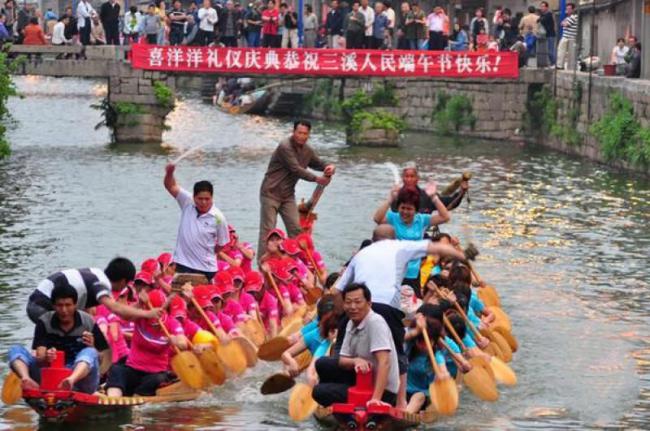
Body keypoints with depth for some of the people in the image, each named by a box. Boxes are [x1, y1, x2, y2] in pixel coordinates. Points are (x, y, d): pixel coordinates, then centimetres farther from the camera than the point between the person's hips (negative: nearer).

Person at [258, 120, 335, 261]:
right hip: (271, 193, -7)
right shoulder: (285, 147, -18)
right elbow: (296, 169, -23)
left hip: (288, 195, 7)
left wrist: (329, 168, -8)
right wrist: (317, 179, -22)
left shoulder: (307, 150, 6)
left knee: (295, 229, 0)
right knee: (267, 230, -8)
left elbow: (319, 163, 16)